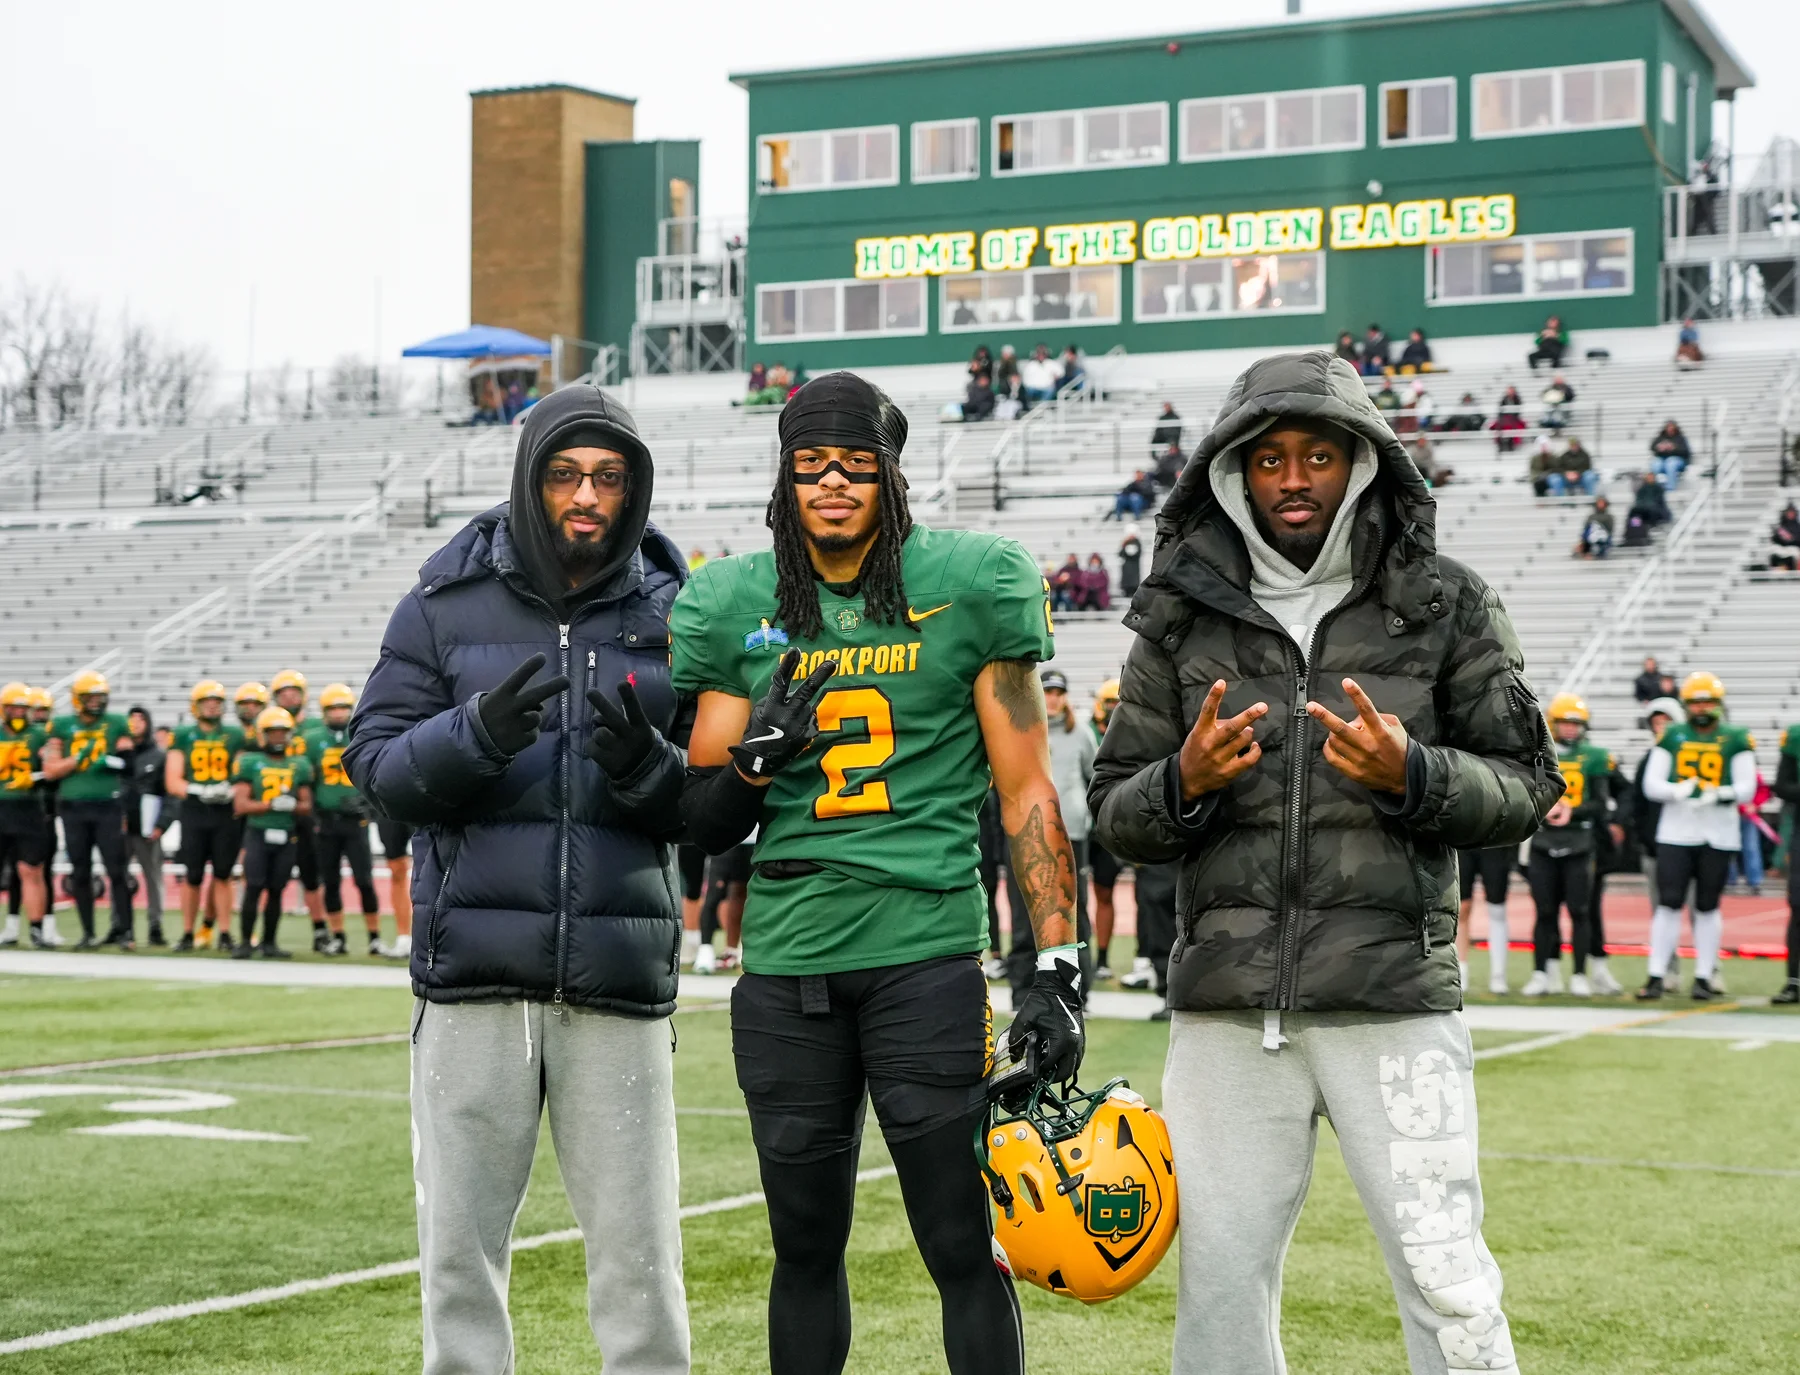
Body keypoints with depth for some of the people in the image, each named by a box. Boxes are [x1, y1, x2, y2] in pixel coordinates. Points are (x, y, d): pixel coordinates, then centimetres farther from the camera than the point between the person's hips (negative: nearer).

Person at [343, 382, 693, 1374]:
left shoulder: (672, 616, 7)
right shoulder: (446, 605, 6)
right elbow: (374, 765, 2)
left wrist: (644, 765, -14)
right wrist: (476, 734, -16)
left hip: (618, 973, 0)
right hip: (474, 968, 0)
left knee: (638, 1251, 3)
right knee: (458, 1246, 6)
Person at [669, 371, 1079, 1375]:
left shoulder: (971, 585, 1)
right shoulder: (736, 606, 8)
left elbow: (1025, 791, 2)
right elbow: (707, 826, 12)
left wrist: (1058, 969, -4)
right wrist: (760, 752, -9)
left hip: (927, 949, -3)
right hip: (786, 959, 3)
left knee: (964, 1245, -1)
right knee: (806, 1246, 12)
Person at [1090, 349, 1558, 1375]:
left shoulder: (1445, 606, 5)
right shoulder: (1183, 620, 9)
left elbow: (1525, 787, 5)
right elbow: (1115, 816, 10)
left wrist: (1412, 775, -14)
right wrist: (1182, 785, -11)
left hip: (1394, 999, -2)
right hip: (1227, 1008, 2)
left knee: (1449, 1286, -4)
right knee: (1222, 1281, 7)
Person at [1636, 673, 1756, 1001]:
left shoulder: (1736, 739, 3)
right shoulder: (1672, 736, 6)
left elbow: (1747, 788, -2)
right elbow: (1651, 784, 2)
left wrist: (1720, 794, -22)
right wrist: (1678, 791, -18)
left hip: (1718, 834, 0)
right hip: (1675, 832, 0)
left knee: (1707, 907, 6)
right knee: (1668, 903, -4)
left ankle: (1704, 977, 13)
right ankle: (1656, 977, -2)